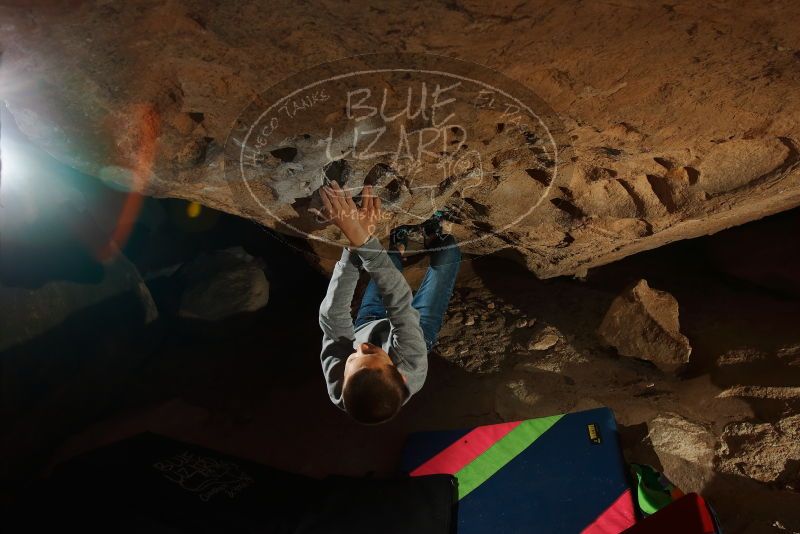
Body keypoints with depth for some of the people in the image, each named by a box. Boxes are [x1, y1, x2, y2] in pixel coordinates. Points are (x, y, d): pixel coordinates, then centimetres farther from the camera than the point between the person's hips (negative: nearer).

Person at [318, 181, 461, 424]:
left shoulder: (337, 386, -46)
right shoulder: (412, 374, -50)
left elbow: (333, 315, -46)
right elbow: (400, 303, -51)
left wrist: (355, 244, -56)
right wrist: (361, 237, -56)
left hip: (366, 326, 2)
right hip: (418, 330, -1)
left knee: (384, 262, 14)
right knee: (449, 249, 3)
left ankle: (398, 249, 50)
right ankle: (432, 240, 38)